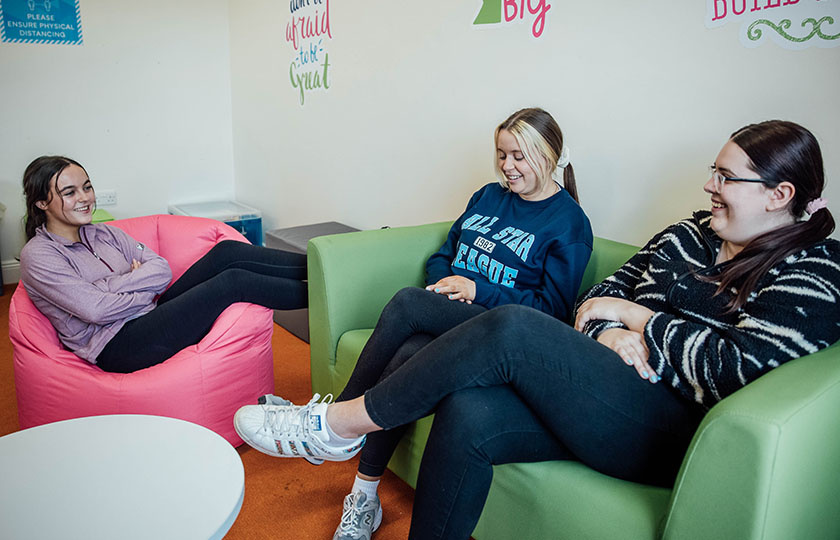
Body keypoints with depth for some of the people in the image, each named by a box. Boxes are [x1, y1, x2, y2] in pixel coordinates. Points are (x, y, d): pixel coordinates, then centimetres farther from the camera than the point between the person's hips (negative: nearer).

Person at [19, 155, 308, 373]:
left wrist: (111, 285, -11)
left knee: (227, 252, -13)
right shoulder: (37, 255, -4)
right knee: (232, 282, -22)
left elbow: (162, 270, 3)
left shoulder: (103, 233, 16)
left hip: (147, 314, 7)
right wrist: (144, 290, -6)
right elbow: (96, 309, -17)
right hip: (117, 347, -7)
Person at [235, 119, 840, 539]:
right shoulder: (692, 232, 17)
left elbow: (739, 366, -17)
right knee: (468, 414, -23)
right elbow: (605, 289, 14)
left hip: (666, 434, -6)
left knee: (513, 328, -28)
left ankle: (343, 423, -13)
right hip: (607, 397, 6)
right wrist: (612, 334, -8)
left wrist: (638, 316, -9)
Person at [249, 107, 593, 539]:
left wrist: (476, 289, -12)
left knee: (407, 301, -31)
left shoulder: (568, 221, 0)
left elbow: (553, 308, -7)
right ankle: (364, 498, -20)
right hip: (445, 317, 5)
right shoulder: (488, 197, 19)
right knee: (406, 356, -30)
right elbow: (442, 256, 22)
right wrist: (443, 284, -2)